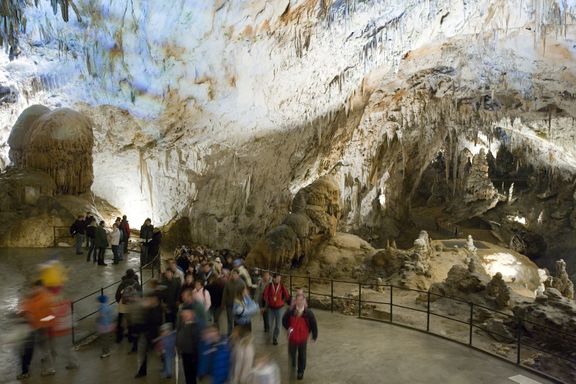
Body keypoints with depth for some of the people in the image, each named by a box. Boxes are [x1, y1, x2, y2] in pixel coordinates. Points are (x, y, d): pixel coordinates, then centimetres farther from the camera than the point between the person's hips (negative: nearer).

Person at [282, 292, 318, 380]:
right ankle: (292, 369, 49)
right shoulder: (290, 312, -16)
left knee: (302, 355, 14)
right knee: (291, 354, 19)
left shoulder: (308, 313, -18)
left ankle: (301, 372, 36)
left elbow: (313, 325, -7)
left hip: (303, 338, -1)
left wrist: (314, 336, -2)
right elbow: (284, 320, 3)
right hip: (292, 338, 1)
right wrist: (287, 328, -10)